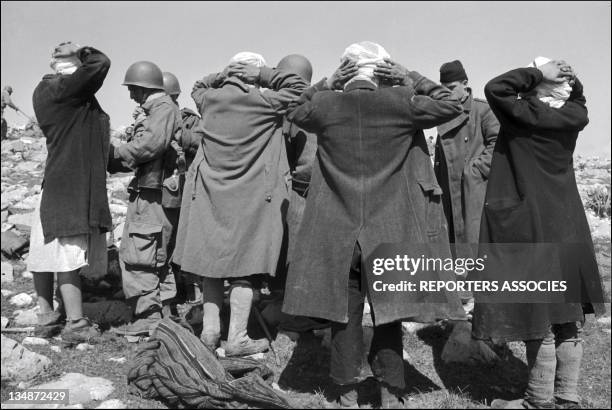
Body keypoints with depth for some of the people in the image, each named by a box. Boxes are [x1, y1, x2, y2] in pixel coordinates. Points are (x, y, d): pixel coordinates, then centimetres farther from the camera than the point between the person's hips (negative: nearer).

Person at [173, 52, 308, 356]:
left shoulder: (209, 99, 6)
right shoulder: (263, 101, -7)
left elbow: (197, 87, 29)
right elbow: (297, 87, 5)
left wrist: (221, 76, 17)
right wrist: (263, 75, 4)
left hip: (210, 194, 4)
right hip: (252, 197, -4)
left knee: (211, 263, 13)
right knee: (245, 267, 1)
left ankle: (209, 331, 19)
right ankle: (236, 338, 6)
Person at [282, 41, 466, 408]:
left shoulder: (325, 105, -2)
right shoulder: (399, 102, -7)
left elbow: (295, 110, 21)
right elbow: (452, 105, 7)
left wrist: (328, 84, 12)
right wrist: (410, 79, 7)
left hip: (337, 230, 1)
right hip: (391, 231, -1)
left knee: (345, 311, 13)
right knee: (388, 312, 11)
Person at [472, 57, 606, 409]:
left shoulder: (524, 115, -15)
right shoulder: (574, 117, 4)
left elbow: (495, 88, -12)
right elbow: (578, 102, 25)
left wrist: (537, 73, -8)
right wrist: (572, 81, 10)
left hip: (531, 227, -7)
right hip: (568, 226, 7)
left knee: (539, 312, 2)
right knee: (567, 316, 11)